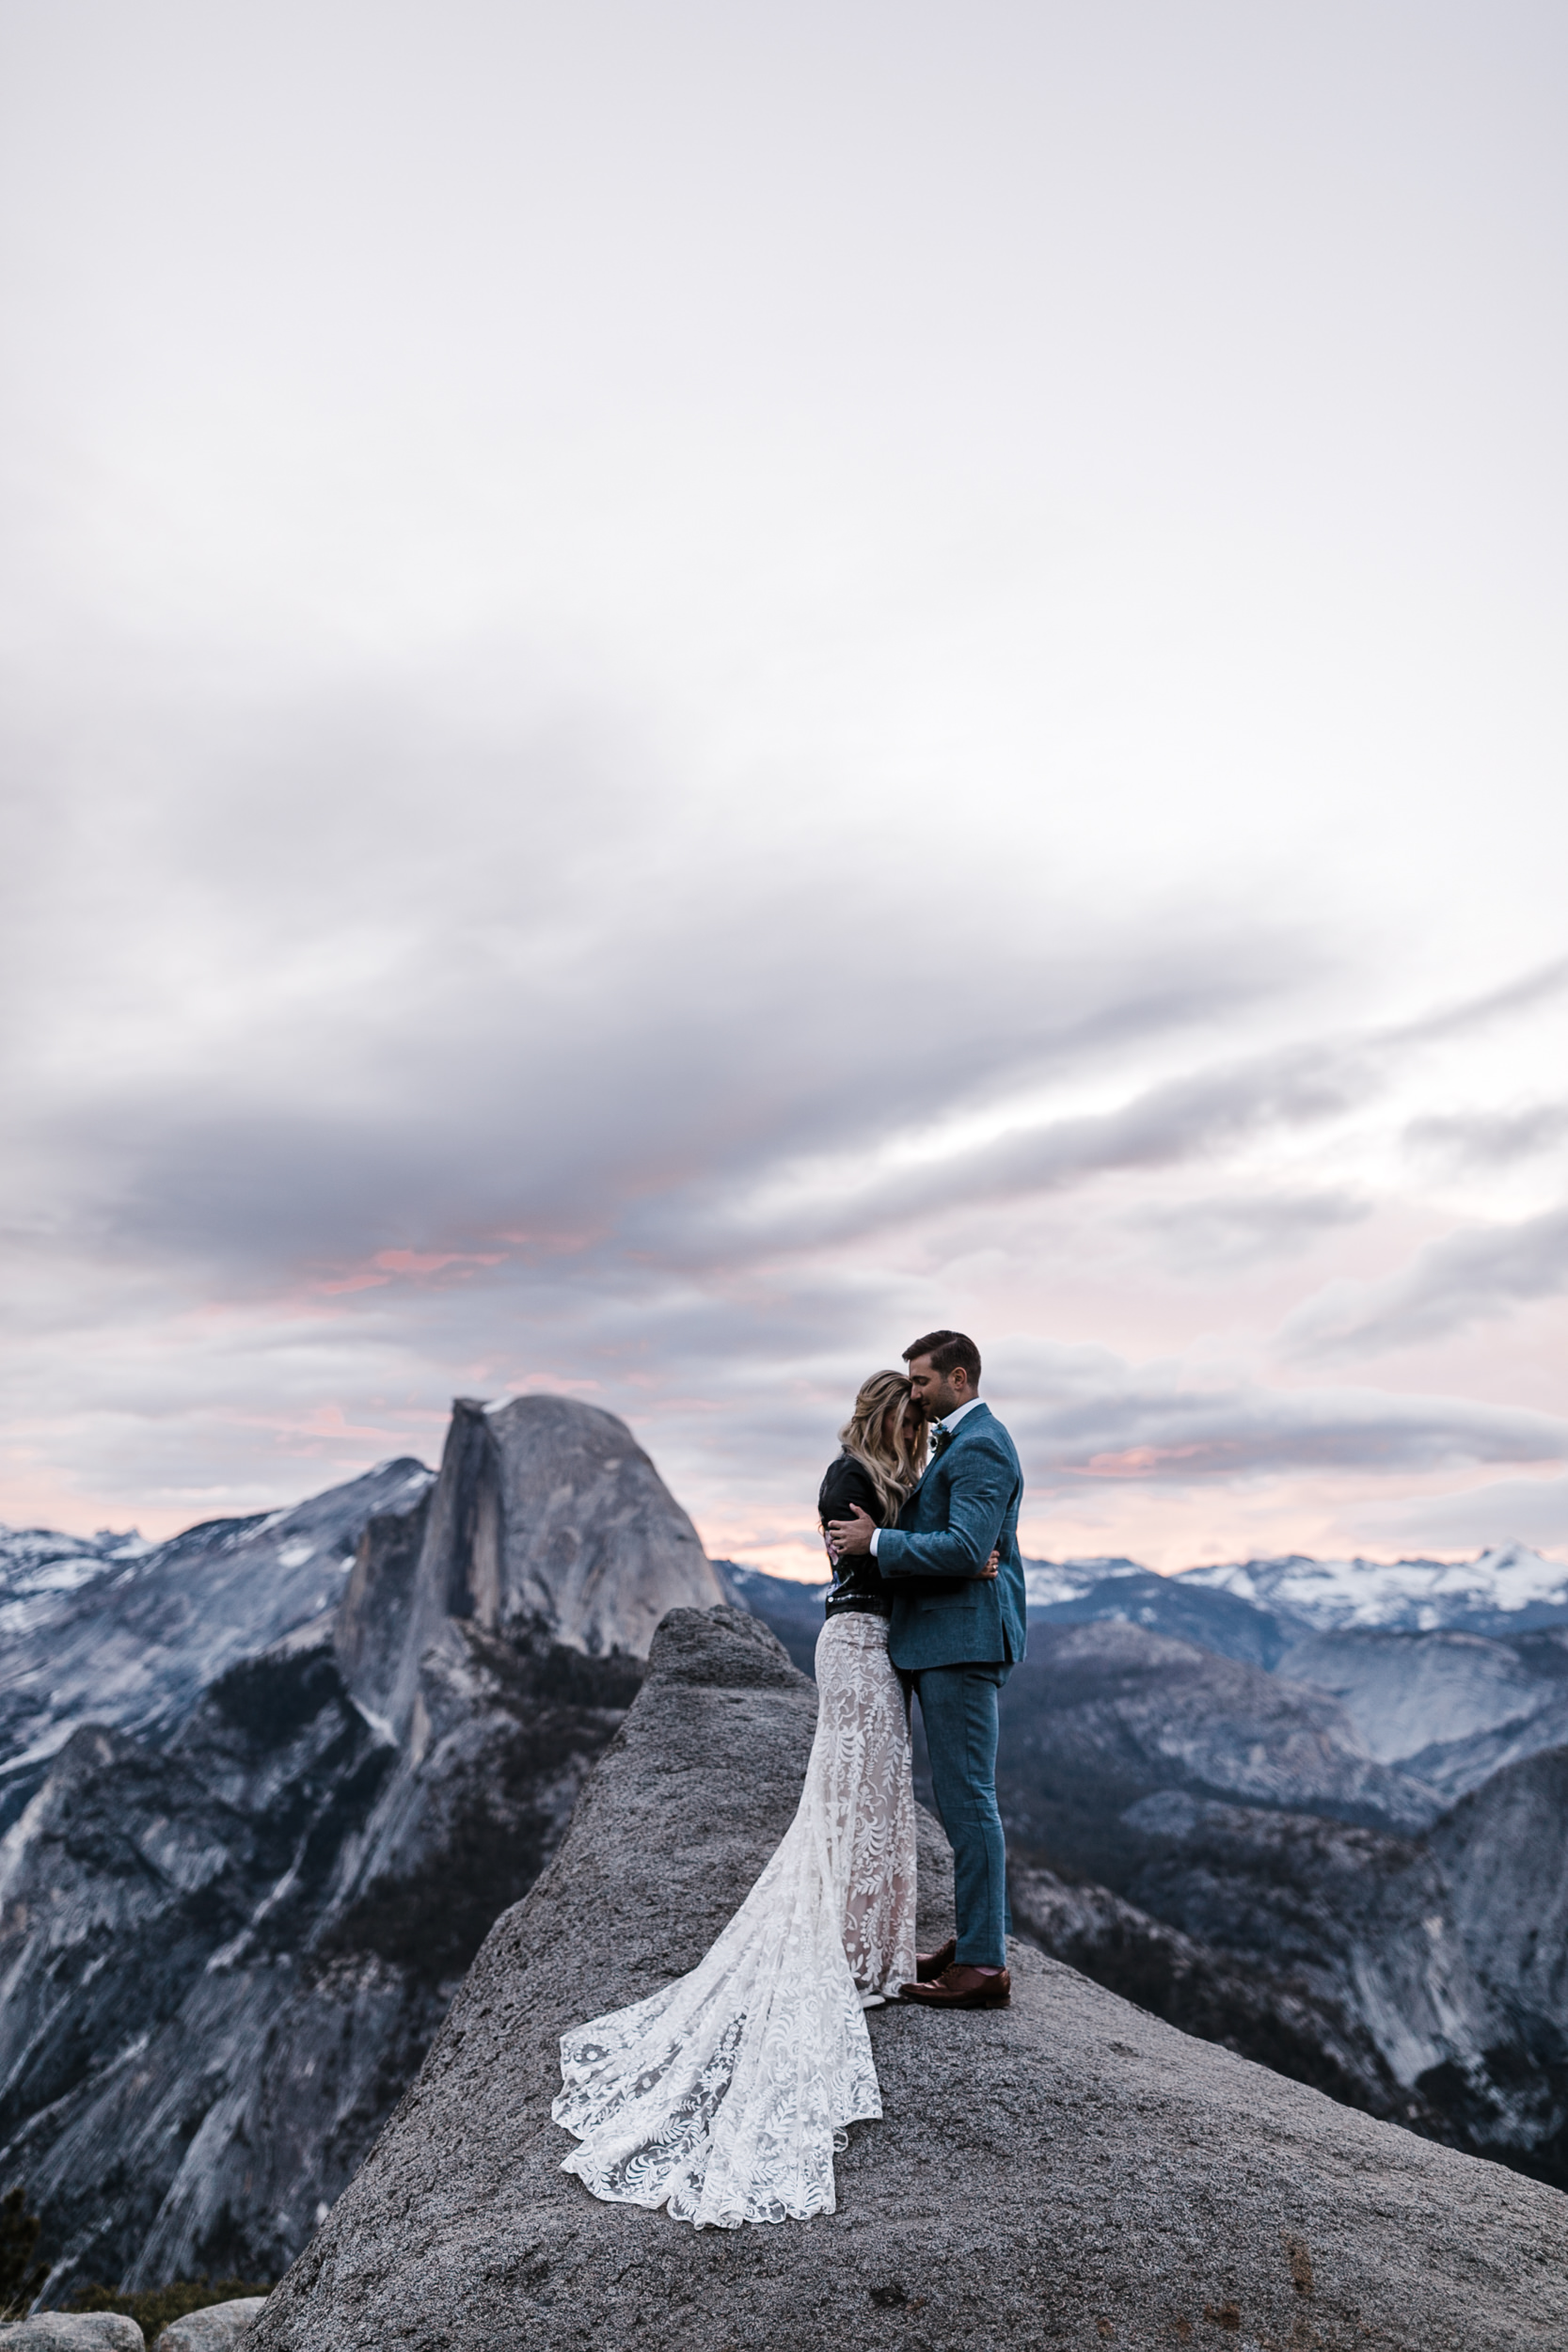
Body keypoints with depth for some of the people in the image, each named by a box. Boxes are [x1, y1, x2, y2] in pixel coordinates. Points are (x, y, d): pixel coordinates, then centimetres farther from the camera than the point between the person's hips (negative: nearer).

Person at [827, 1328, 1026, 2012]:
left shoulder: (979, 1447, -14)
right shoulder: (958, 1443, 19)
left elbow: (966, 1549, -24)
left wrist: (877, 1542, -17)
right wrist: (878, 1533, 3)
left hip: (962, 1642, -11)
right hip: (941, 1642, 11)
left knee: (968, 1799, -5)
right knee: (963, 1797, 16)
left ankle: (983, 1965, 3)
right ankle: (977, 1938, 27)